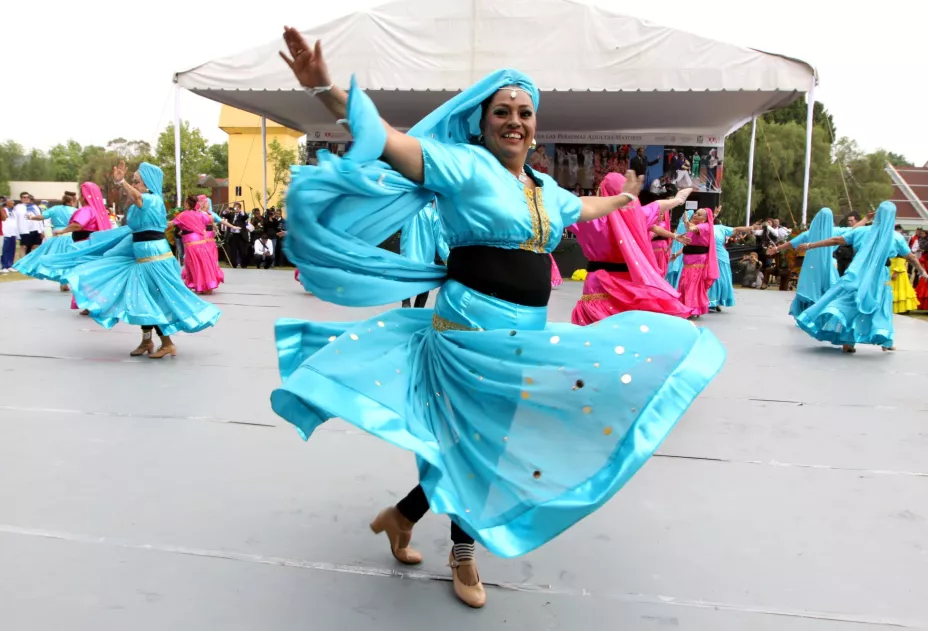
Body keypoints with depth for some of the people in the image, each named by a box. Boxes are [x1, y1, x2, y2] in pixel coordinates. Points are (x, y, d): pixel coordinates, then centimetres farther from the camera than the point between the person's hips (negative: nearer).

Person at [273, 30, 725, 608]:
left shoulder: (544, 188, 16)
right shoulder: (466, 166, -7)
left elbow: (582, 208, 38)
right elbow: (390, 142, -19)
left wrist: (622, 198, 54)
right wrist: (326, 90, -32)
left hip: (525, 332, 8)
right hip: (474, 329, -8)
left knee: (488, 444, 13)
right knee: (479, 442, 2)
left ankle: (404, 516, 32)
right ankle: (465, 557, 28)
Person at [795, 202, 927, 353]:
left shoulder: (861, 231, 3)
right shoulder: (896, 237, 3)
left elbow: (835, 240, 0)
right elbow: (911, 257, 12)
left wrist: (809, 246, 3)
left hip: (856, 274, 0)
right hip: (879, 278, 0)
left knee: (848, 304, 3)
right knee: (880, 307, 14)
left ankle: (848, 341, -6)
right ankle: (886, 342, 19)